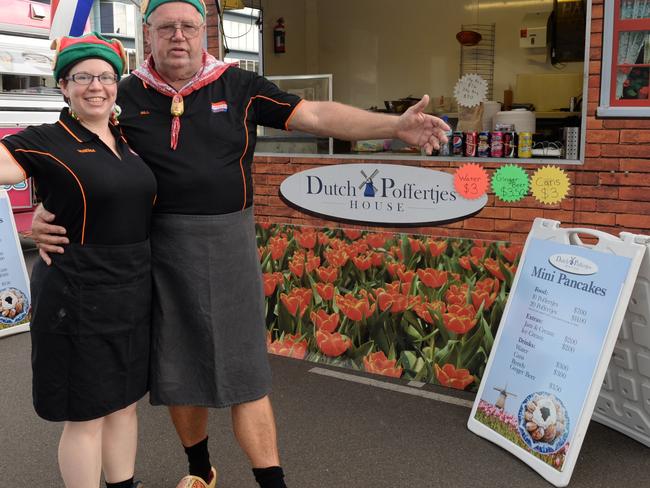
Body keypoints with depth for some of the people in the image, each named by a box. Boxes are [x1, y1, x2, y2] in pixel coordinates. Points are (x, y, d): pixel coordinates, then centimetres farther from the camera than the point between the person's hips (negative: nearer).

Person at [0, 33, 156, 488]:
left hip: (133, 292, 7)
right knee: (85, 415, 6)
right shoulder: (45, 142, -10)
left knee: (125, 403, 18)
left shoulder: (129, 141, 9)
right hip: (78, 296, -6)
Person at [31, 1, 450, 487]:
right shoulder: (125, 97, 2)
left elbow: (316, 115, -6)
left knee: (243, 371, 3)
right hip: (162, 247, 2)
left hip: (230, 242, -1)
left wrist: (395, 125, -16)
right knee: (176, 369, 14)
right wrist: (44, 210, -13)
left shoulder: (239, 86, 0)